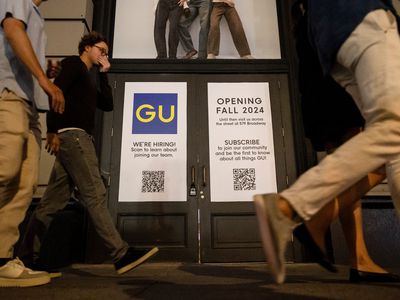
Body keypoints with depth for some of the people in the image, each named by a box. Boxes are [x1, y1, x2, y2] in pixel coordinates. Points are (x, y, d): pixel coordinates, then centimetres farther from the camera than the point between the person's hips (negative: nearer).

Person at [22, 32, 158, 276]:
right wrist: (52, 130, -21)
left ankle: (29, 255, 13)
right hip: (71, 135, -9)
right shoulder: (73, 64, 4)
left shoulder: (88, 78, 30)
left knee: (55, 200, 7)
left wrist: (103, 74, 19)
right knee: (95, 194, -17)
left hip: (79, 138, 9)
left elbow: (107, 105, 20)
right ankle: (121, 254, -18)